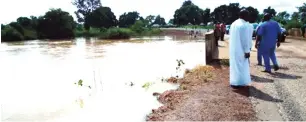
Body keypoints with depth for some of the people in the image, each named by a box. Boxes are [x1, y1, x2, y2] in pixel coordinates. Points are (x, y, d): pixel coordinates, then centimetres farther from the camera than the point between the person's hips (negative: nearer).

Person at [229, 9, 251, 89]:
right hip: (240, 49, -8)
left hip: (233, 49, 8)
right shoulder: (244, 25, -17)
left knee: (234, 65, 16)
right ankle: (238, 83, 8)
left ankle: (234, 82, 24)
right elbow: (245, 39, -19)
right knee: (241, 66, 2)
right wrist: (247, 51, -14)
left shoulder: (233, 24, 8)